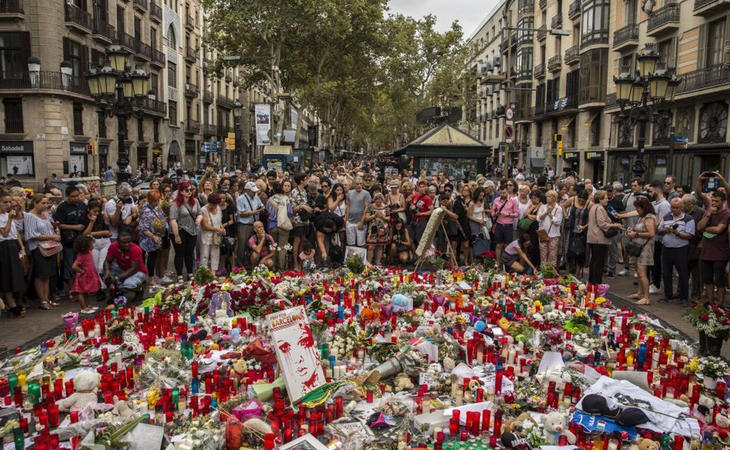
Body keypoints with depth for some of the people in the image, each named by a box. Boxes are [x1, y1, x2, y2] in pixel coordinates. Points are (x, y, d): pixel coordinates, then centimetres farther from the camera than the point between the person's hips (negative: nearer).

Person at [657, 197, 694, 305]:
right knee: (666, 273, 11)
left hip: (681, 250, -5)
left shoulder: (688, 219, -4)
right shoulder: (666, 218, 12)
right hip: (666, 249, 5)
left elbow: (689, 236, -11)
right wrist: (666, 230, -7)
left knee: (683, 275, 2)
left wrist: (677, 233, -23)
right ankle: (668, 295, 25)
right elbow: (659, 231, 13)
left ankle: (684, 298, 13)